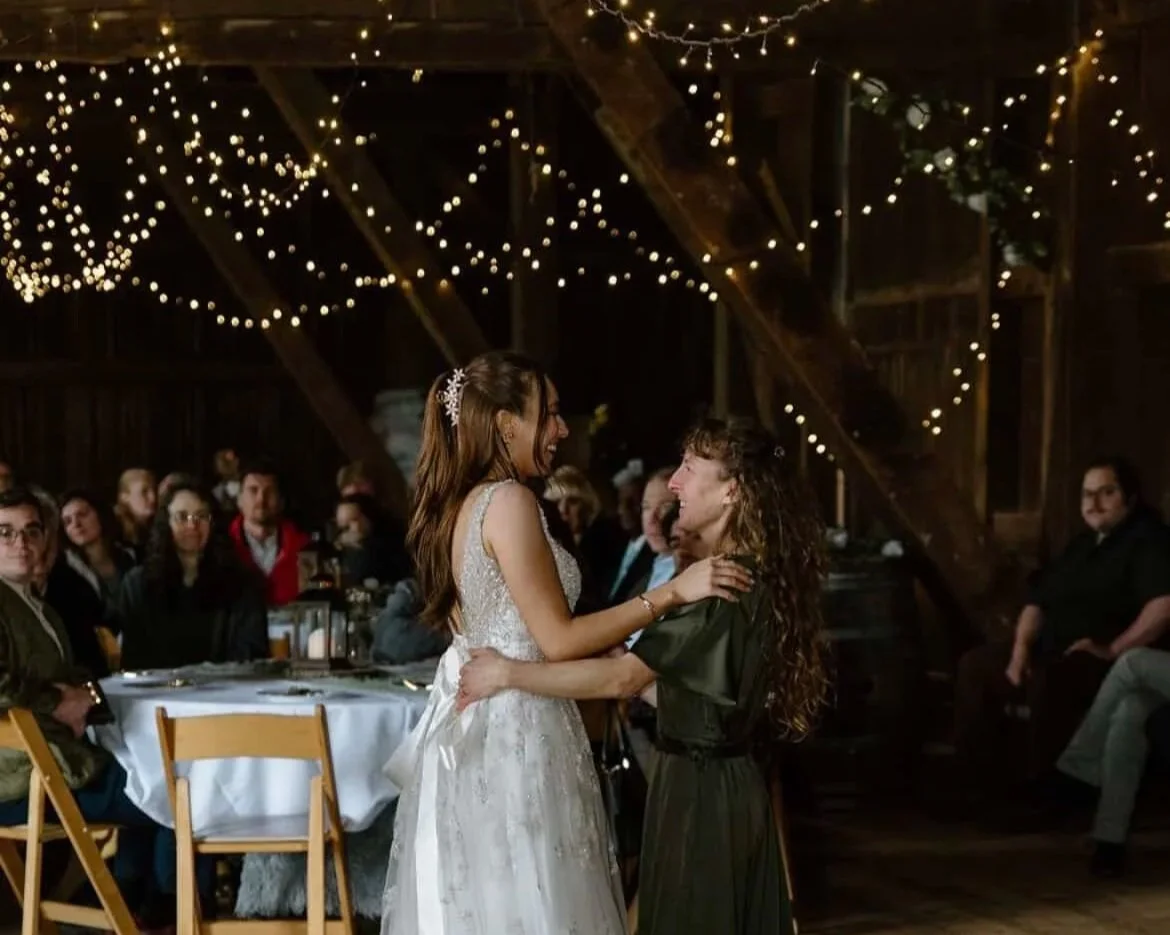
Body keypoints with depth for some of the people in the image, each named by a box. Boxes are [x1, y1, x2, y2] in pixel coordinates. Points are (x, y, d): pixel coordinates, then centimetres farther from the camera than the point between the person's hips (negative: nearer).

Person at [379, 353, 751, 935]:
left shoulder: (459, 505, 12)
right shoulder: (509, 501, -15)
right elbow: (557, 639, -18)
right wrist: (672, 592, -17)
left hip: (470, 723, 9)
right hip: (513, 731, -9)